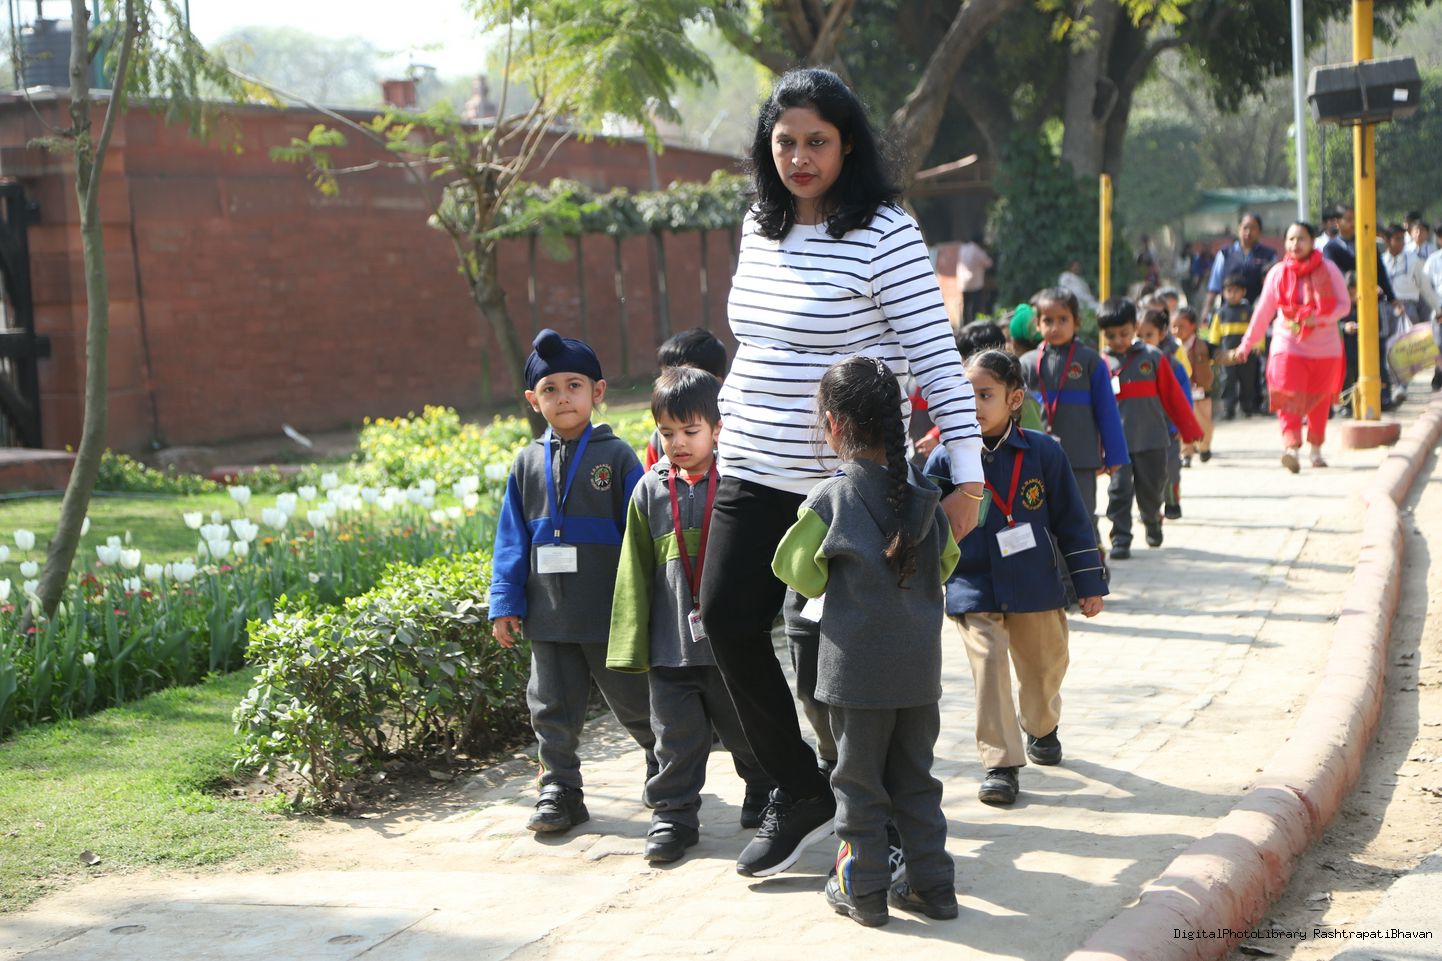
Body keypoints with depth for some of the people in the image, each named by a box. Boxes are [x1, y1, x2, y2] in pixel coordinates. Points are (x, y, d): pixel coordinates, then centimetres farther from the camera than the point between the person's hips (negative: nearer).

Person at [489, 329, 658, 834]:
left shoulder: (616, 456, -5)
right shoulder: (528, 463, 6)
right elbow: (512, 540, 8)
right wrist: (506, 603, 2)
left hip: (609, 613, -3)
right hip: (548, 616, 4)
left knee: (633, 700, 8)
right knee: (552, 708, 9)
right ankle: (560, 789, 20)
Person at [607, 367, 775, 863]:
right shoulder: (651, 490, 4)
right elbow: (635, 572, 7)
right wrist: (634, 643, 4)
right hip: (671, 646, 2)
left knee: (747, 729, 14)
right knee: (676, 737, 6)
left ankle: (765, 795, 34)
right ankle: (673, 814, 18)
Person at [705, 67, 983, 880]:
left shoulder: (885, 235, -13)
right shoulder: (760, 229, 9)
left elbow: (937, 356, -15)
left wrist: (968, 473, -19)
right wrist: (725, 427, 19)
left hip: (849, 484, -7)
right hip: (755, 472, 7)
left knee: (826, 645, -2)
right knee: (728, 618, 1)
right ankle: (800, 791, 15)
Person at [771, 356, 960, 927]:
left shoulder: (830, 499, -13)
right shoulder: (923, 494, 0)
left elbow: (798, 572, -2)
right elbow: (945, 563, 14)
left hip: (858, 670, -4)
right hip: (920, 666, 4)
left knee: (859, 782, 8)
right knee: (915, 778, 16)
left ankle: (863, 890, 16)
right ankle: (931, 885, 19)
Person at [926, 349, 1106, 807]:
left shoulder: (1043, 452, -5)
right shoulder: (946, 459, -6)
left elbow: (1072, 520, 1)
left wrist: (1089, 583, 3)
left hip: (1037, 586, 1)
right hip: (974, 591, -1)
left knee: (1044, 667, 16)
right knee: (989, 666, -15)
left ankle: (1041, 728, 47)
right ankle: (1000, 764, -7)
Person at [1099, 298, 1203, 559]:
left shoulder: (1152, 358, 0)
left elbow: (1173, 396, 4)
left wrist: (1190, 431, 6)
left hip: (1152, 440, 1)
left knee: (1151, 489, 13)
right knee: (1119, 490, -6)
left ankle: (1152, 521, 41)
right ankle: (1120, 539, -1)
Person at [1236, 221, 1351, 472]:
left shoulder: (1328, 270, 0)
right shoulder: (1278, 273, 3)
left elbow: (1344, 305, 0)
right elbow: (1263, 311, 8)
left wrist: (1320, 318, -18)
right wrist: (1248, 343, 8)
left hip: (1324, 347, 0)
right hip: (1288, 345, 0)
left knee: (1320, 401, 10)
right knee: (1289, 398, -18)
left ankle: (1316, 449, 27)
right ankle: (1291, 447, -30)